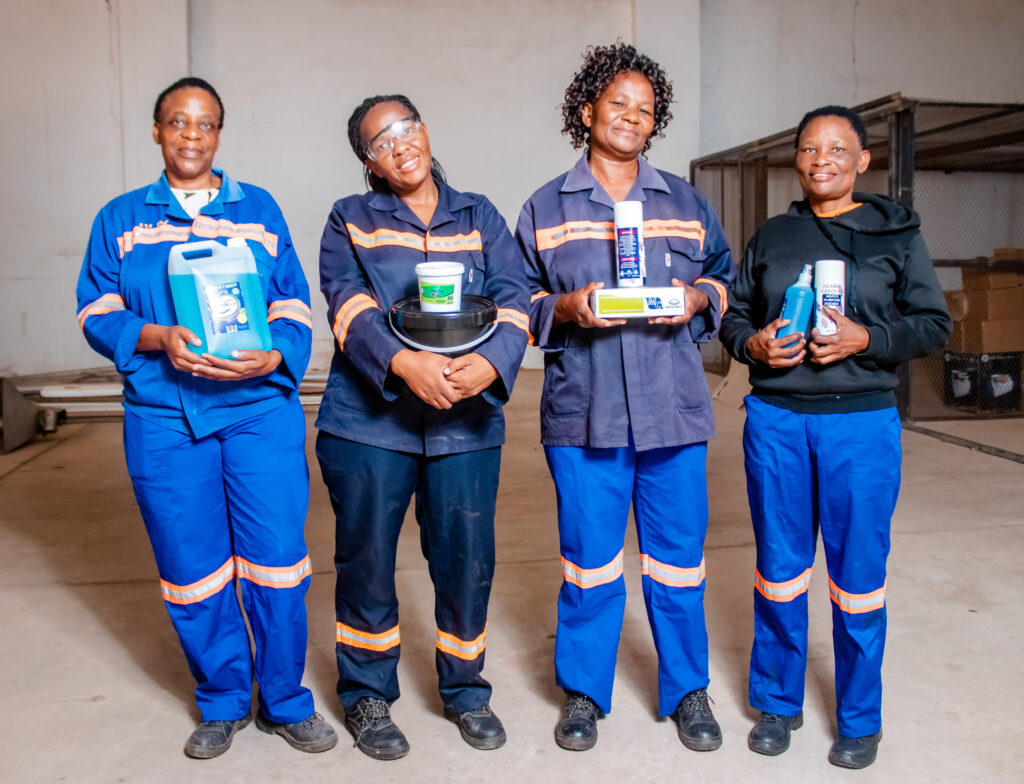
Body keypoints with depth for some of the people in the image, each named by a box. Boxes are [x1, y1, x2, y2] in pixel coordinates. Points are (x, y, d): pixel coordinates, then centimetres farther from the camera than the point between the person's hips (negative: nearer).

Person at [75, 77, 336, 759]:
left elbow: (294, 310, 7)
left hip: (261, 407, 0)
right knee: (192, 572, 8)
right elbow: (97, 314, 6)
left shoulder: (260, 208, 11)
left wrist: (271, 359, -13)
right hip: (164, 419, 1)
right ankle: (223, 703, 29)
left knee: (276, 562, 1)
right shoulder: (121, 218, 12)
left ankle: (286, 702, 21)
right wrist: (158, 338, -13)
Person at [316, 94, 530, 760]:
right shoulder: (350, 222, 10)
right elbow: (348, 307, -7)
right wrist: (402, 362, -25)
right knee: (367, 559, 5)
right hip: (369, 416, -1)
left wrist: (491, 361, -19)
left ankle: (465, 689, 28)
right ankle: (368, 695, 25)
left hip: (466, 421, 2)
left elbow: (514, 300, 1)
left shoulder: (480, 217, 14)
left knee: (467, 559, 6)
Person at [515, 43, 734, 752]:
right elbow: (520, 302, 9)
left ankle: (687, 691, 27)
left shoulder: (686, 202, 12)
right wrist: (565, 307, -11)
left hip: (674, 407, 2)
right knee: (590, 558, 7)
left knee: (678, 555, 8)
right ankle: (584, 693, 25)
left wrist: (699, 297, -4)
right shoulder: (546, 208, 8)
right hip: (583, 410, -1)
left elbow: (726, 277, 18)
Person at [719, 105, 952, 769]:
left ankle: (860, 720, 24)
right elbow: (734, 313, 14)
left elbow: (934, 324, 2)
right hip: (775, 419, 2)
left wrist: (866, 338, -14)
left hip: (861, 421, -2)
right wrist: (753, 343, -8)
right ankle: (778, 703, 27)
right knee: (779, 567, 10)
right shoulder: (771, 235, 11)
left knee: (858, 574, 5)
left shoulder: (896, 233, 5)